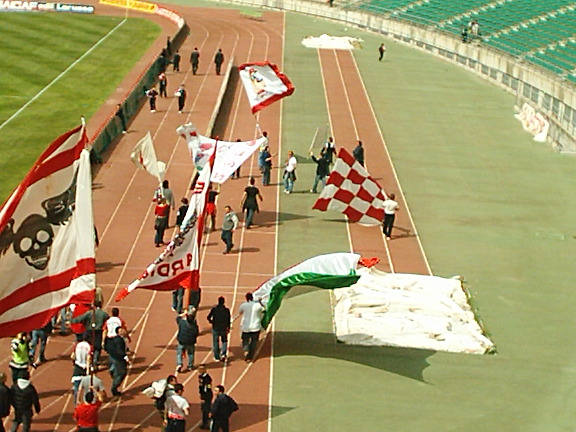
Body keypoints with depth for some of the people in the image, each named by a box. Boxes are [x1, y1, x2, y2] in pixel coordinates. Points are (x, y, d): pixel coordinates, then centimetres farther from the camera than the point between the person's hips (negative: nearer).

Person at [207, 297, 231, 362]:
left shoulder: (214, 309, -8)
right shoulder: (226, 310, -7)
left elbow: (208, 317, -6)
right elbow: (228, 320, -4)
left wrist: (211, 321, 16)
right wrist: (228, 328, 8)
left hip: (215, 328, 0)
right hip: (223, 329, 0)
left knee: (216, 343, 11)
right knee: (224, 341, 18)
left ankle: (217, 357, 15)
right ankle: (223, 354, -2)